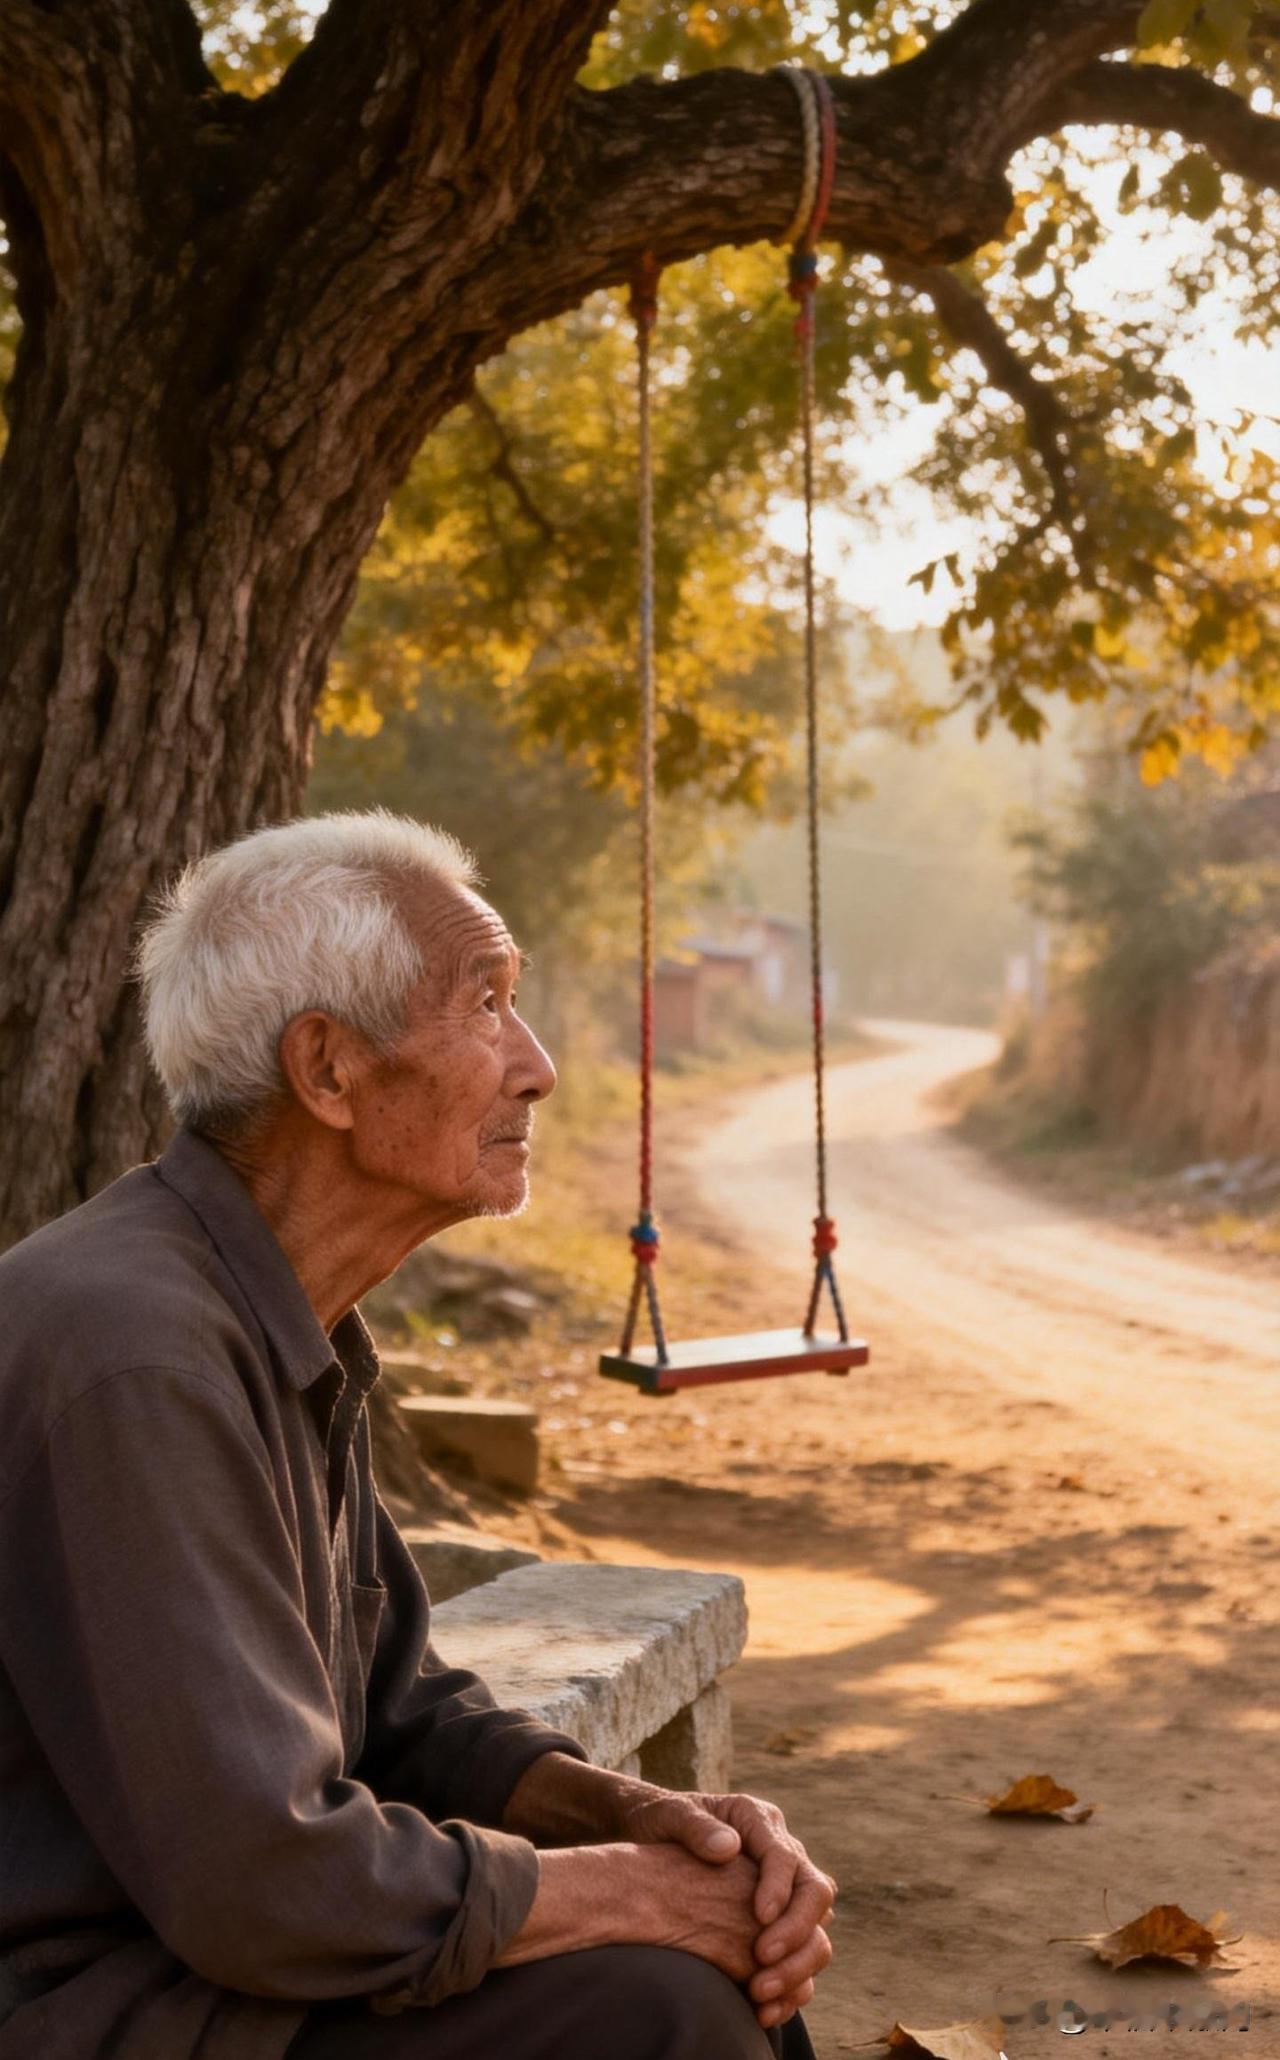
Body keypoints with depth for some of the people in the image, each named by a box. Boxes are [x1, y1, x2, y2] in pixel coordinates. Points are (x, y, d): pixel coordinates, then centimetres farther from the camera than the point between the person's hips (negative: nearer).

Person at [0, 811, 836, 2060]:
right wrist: (633, 1892, -14)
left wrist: (654, 1820, -4)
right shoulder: (130, 1357, -25)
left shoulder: (284, 1336, 7)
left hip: (191, 1941, 9)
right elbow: (261, 1881, -27)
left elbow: (399, 1713, 13)